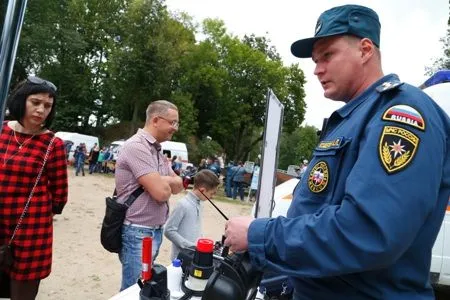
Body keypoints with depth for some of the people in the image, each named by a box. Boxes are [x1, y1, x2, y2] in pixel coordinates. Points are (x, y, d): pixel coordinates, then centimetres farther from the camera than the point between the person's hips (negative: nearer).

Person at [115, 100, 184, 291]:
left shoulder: (157, 150, 11)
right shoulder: (137, 146, -18)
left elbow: (178, 185, 9)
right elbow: (161, 192, -25)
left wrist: (163, 181, -12)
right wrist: (165, 183, -2)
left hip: (155, 231, 9)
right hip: (138, 233, -9)